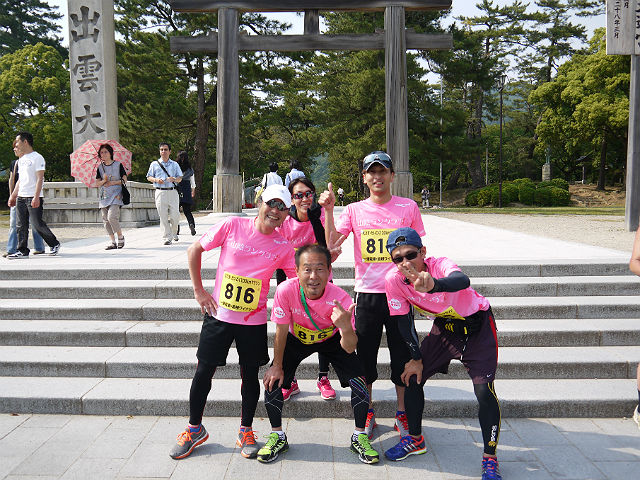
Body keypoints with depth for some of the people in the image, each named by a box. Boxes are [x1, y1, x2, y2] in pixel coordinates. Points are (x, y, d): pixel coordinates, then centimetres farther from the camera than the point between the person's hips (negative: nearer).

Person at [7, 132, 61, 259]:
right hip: (21, 197, 8)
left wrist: (36, 197, -21)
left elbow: (40, 179, -13)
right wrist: (13, 196, 19)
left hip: (33, 198, -8)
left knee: (37, 224, -7)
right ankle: (22, 251, 9)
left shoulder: (37, 157, -6)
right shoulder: (21, 159, 19)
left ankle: (54, 244, 10)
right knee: (21, 226, 4)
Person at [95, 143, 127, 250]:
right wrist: (103, 181, -11)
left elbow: (124, 179, 1)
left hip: (115, 195, -5)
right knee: (106, 220, 0)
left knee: (112, 217, -20)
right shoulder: (100, 167, 12)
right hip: (104, 196, 5)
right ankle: (113, 241, 7)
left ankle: (120, 236, 2)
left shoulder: (118, 164, 2)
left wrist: (113, 182, -9)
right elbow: (97, 184, 9)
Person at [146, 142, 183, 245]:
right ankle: (167, 237, 0)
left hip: (173, 192, 1)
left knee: (175, 215, -3)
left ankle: (174, 232, 25)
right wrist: (156, 180, -9)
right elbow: (149, 177, 13)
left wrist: (174, 179, -9)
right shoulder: (154, 164, 12)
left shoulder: (175, 164, 15)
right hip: (160, 192, -1)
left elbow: (180, 178, 13)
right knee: (163, 216, -5)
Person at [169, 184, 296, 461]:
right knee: (204, 372, 7)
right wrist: (198, 290, -2)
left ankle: (245, 432, 29)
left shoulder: (283, 247, -2)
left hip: (254, 321, 1)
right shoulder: (233, 226, -7)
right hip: (218, 314, -1)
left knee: (250, 375, 9)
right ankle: (194, 429, 29)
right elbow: (194, 250, 0)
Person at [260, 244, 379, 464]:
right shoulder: (286, 290, -34)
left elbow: (349, 349, -32)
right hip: (297, 339, 1)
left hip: (332, 339, -1)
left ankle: (360, 437, 9)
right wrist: (277, 366, -9)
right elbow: (281, 332, -18)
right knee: (272, 381, -12)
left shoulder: (341, 299, -35)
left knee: (359, 381, -15)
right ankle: (277, 436, 13)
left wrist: (346, 328, -53)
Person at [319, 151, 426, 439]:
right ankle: (368, 414, 27)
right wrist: (328, 210, -15)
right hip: (366, 293, 1)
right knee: (365, 355, 9)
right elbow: (332, 244, -7)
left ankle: (402, 414, 24)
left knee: (402, 354, 6)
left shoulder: (408, 207, 3)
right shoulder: (354, 210, 5)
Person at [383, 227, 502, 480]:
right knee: (412, 376, 3)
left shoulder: (440, 265, -34)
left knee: (484, 390, -15)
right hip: (444, 326, 5)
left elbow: (462, 281, -59)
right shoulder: (393, 280, -20)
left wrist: (433, 285, -80)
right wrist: (416, 357, -5)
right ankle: (415, 439, 26)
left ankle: (490, 459, 5)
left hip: (478, 324, -5)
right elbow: (404, 321, -7)